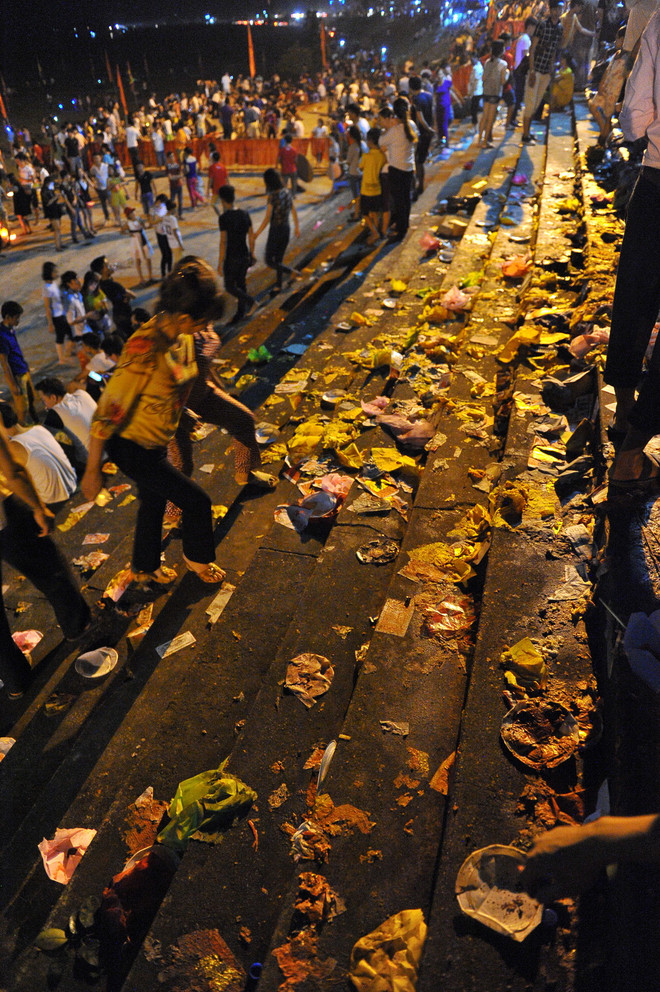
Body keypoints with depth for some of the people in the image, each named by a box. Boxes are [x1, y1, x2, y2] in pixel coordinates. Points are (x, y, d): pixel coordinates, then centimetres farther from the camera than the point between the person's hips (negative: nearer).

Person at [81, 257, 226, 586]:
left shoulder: (181, 334, -9)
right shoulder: (145, 349, -34)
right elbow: (106, 412, -27)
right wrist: (92, 471, -21)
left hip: (158, 442, 8)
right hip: (133, 448, -8)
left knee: (154, 503, 25)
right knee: (196, 501, 3)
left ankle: (145, 568, 51)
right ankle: (198, 558, 33)